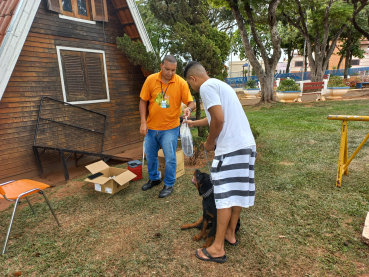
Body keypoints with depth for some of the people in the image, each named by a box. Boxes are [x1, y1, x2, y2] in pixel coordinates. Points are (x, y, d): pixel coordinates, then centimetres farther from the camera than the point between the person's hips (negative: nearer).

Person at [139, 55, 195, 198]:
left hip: (170, 128, -3)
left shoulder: (181, 83, -11)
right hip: (151, 127, 3)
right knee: (150, 155, 19)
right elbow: (143, 101, -1)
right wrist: (143, 122, -7)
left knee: (170, 158, 3)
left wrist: (189, 108, -34)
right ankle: (154, 179, 43)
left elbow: (191, 102, -9)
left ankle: (169, 185, 25)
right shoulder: (151, 79, -5)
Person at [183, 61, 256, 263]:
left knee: (224, 196, -4)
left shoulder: (206, 87, -7)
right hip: (247, 144, 10)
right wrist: (194, 123, 49)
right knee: (238, 192, 16)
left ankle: (218, 248, 7)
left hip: (231, 148, -10)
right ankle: (230, 234, 31)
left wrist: (210, 142, -4)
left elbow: (219, 120, -20)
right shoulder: (220, 84, 23)